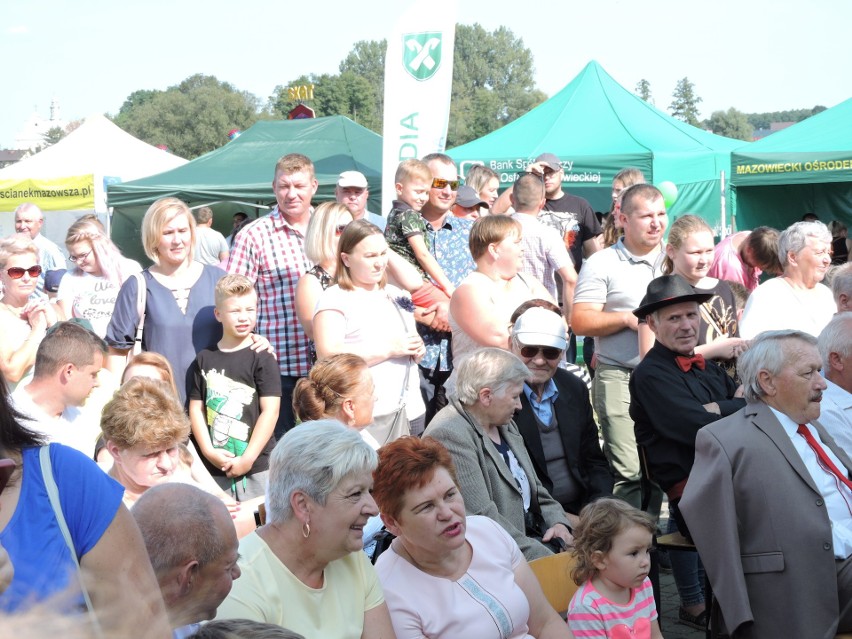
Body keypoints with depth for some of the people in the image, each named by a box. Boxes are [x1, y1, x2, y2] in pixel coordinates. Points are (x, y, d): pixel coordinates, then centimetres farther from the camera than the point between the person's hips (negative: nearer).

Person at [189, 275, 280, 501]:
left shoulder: (262, 358, -2)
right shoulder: (205, 359, 8)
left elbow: (270, 411, -7)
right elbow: (196, 408, 8)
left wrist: (248, 458, -11)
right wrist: (208, 451, -4)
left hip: (257, 467, -3)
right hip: (215, 467, 3)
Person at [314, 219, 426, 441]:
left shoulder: (396, 295, 17)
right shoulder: (334, 299, -5)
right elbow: (328, 355, -18)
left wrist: (417, 350, 5)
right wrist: (389, 349, -15)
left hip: (409, 411, 7)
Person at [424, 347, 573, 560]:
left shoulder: (504, 425, 13)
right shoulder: (450, 436, -19)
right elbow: (482, 519, -24)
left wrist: (558, 522, 2)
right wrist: (542, 556, -23)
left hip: (531, 534, 9)